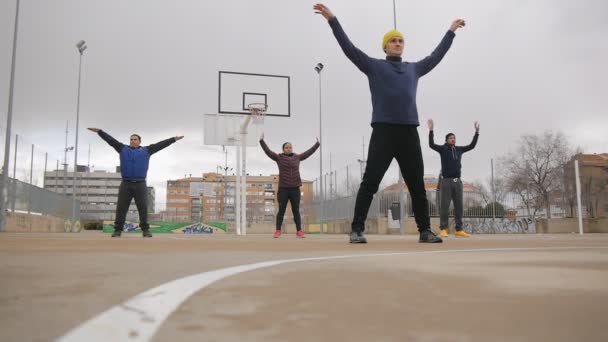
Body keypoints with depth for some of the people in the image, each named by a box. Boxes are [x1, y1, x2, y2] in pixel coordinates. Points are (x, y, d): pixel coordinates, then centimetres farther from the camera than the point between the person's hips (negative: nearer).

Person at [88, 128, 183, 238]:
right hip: (126, 184, 1)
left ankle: (145, 230, 1)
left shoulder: (146, 150, 12)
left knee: (143, 208, -3)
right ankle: (118, 230, 5)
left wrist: (174, 139, 5)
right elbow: (110, 140, 13)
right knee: (121, 208, -1)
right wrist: (99, 131, 11)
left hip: (140, 184, -1)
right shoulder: (123, 149, 14)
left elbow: (160, 144, 8)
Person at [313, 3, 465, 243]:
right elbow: (349, 48, 6)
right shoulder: (374, 66, 12)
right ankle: (357, 229, -6)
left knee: (417, 184, 5)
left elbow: (436, 56, 35)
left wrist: (451, 31, 40)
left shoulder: (414, 69, 24)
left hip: (410, 132, 4)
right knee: (370, 182, -8)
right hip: (383, 131, -4)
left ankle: (425, 230, 12)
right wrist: (332, 19, 0)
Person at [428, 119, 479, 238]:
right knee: (444, 206, -6)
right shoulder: (443, 149, 1)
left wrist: (477, 132, 13)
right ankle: (443, 229, -4)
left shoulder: (459, 149, 14)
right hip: (446, 181, -5)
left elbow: (472, 145, 17)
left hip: (458, 181, 5)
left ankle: (459, 230, 6)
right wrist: (431, 130, -22)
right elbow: (431, 144, -15)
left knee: (459, 206, 3)